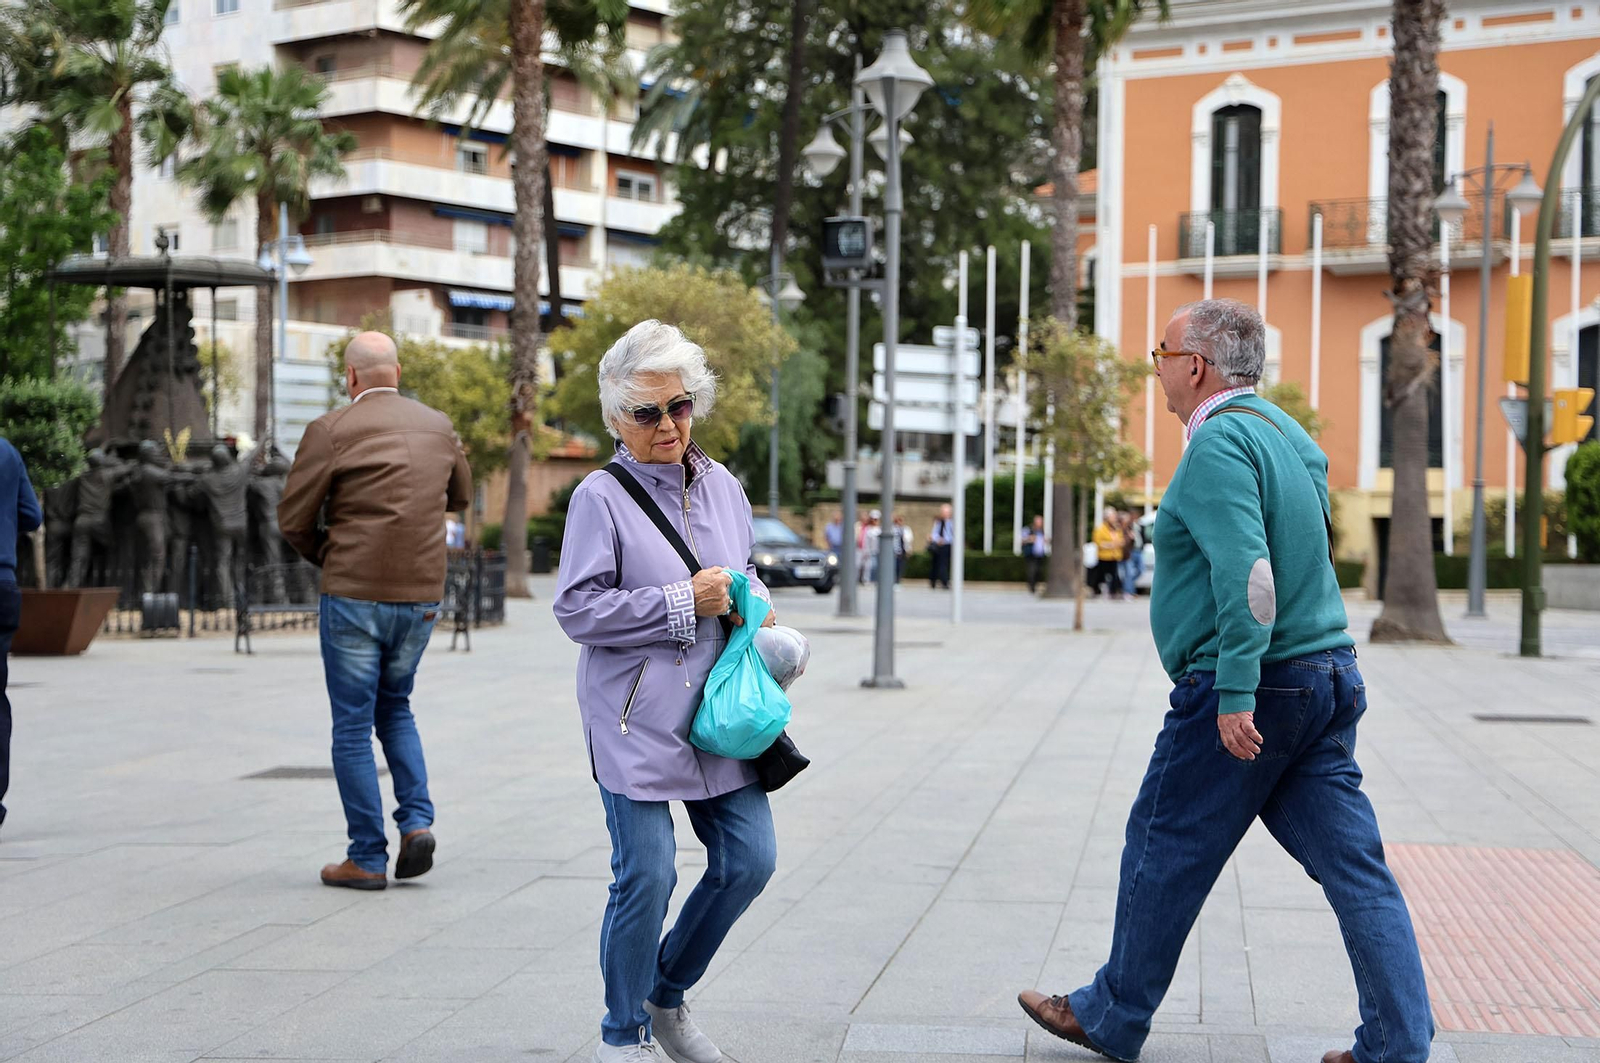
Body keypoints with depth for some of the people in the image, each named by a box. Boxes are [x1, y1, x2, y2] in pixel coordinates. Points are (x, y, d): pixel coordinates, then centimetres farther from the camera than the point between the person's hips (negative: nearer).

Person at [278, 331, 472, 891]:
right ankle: (417, 819, 5)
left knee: (352, 726, 5)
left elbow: (293, 519, -5)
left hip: (354, 594, -5)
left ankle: (367, 858, 7)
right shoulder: (439, 425, 6)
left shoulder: (331, 429, -9)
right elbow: (460, 495, 23)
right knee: (394, 708, 22)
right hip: (421, 597, 5)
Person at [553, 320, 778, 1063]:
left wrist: (753, 605, 2)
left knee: (749, 859, 5)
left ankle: (667, 996, 27)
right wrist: (683, 603, -16)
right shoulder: (601, 497, -7)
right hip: (636, 717, -6)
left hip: (718, 710, 6)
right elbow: (577, 608, -12)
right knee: (645, 876, -5)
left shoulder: (723, 487, 12)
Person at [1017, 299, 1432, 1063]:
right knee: (1353, 863, 6)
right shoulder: (1288, 434, 16)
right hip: (1327, 678, 9)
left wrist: (1236, 693, -26)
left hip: (1244, 686, -9)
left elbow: (1248, 575, -24)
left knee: (1164, 852, 6)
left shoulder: (1219, 443, -14)